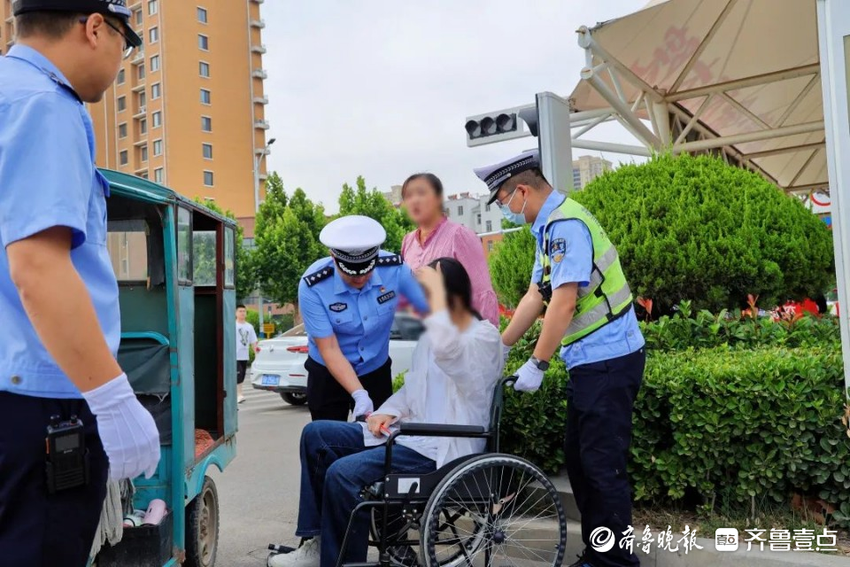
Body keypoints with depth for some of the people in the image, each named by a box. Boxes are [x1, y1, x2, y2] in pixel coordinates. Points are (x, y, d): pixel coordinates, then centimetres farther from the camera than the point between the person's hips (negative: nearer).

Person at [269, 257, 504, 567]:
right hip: (412, 432, 10)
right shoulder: (433, 332, 14)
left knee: (343, 473, -25)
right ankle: (317, 541, 4)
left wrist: (437, 290, -28)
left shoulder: (485, 337, -13)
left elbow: (445, 350, -37)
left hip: (442, 448, -10)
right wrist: (388, 412, 3)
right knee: (316, 434, 3)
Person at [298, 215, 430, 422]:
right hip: (328, 376, -2)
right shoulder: (312, 287, -24)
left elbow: (432, 310, -10)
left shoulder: (395, 269, -20)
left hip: (377, 372, 2)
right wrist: (359, 395, -32)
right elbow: (329, 350, -22)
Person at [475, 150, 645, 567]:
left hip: (607, 360, -10)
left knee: (602, 465, -3)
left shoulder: (566, 224, -17)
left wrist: (536, 364, -16)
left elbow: (564, 302, -22)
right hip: (592, 360, 10)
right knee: (579, 461, 15)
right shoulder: (550, 227, 14)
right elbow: (535, 296, 16)